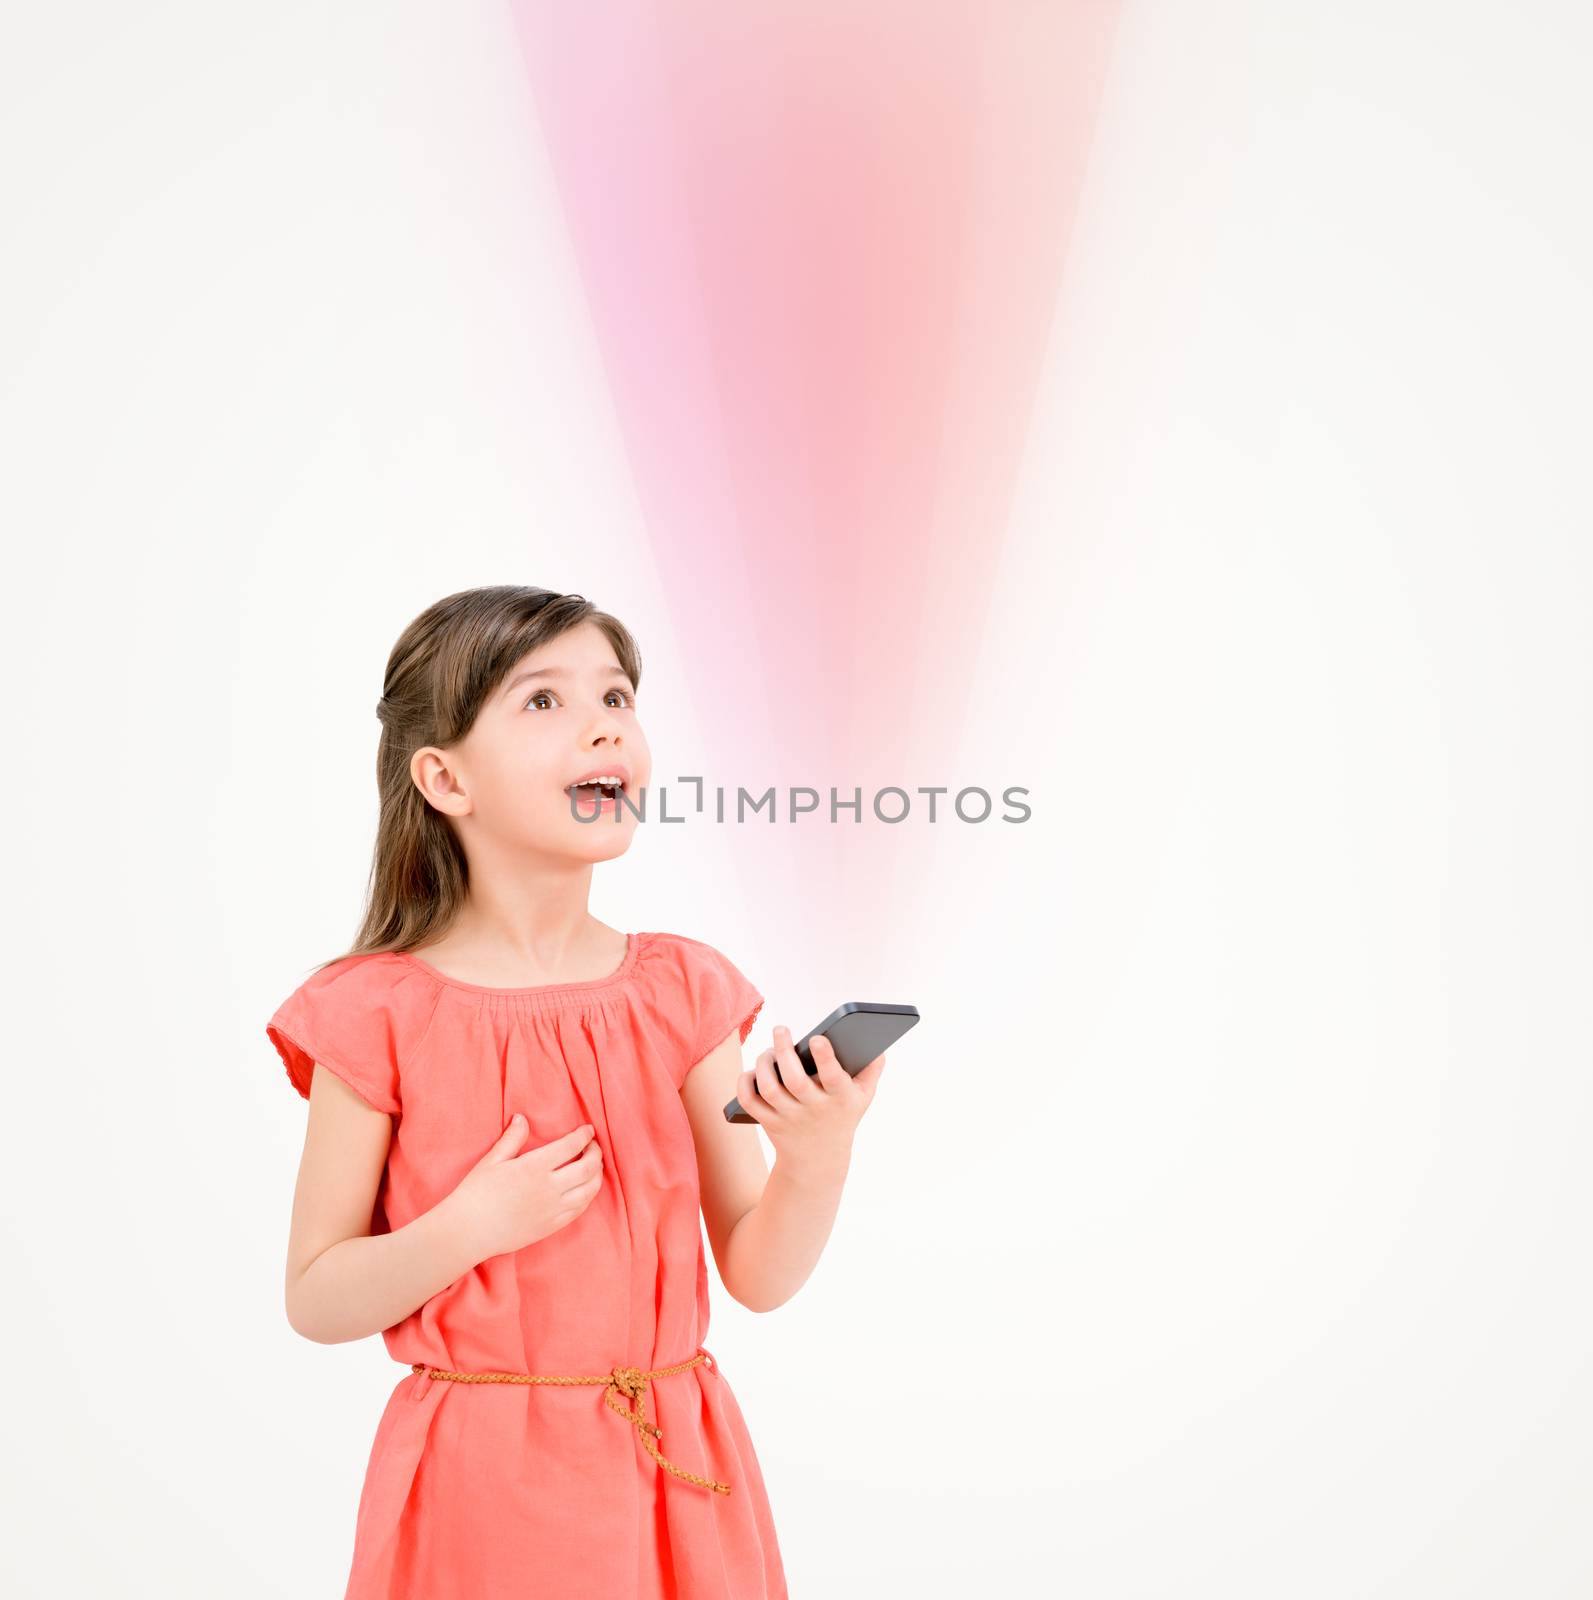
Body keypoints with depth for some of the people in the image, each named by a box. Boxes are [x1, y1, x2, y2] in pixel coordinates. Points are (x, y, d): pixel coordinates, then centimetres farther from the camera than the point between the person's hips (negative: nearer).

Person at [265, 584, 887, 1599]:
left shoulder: (682, 992, -2)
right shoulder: (381, 1016, -10)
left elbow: (759, 1276, -2)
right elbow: (315, 1303, -5)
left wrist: (817, 1158, -20)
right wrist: (471, 1227, -20)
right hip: (484, 1486, -3)